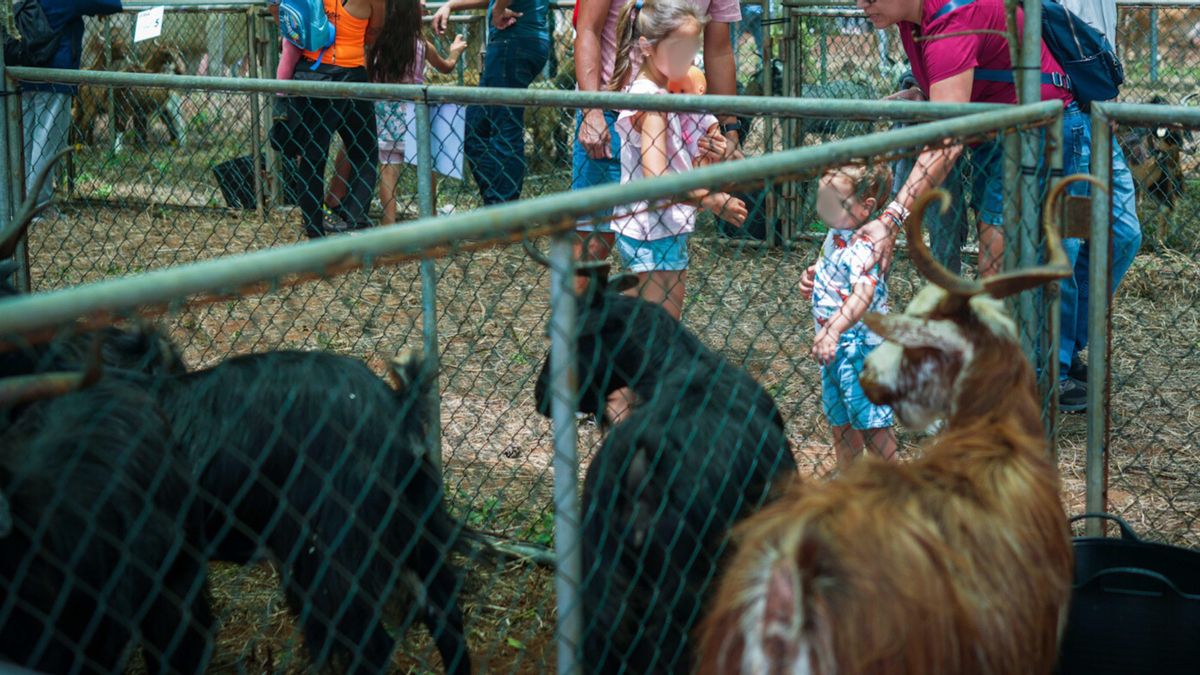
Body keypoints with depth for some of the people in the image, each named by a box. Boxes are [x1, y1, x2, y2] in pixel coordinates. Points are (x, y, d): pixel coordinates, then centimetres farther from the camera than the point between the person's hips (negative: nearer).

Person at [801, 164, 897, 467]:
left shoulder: (862, 248, -24)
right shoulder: (835, 236, 5)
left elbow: (863, 294, -39)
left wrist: (832, 330, -51)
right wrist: (813, 276, 3)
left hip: (860, 348, -10)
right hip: (834, 348, 10)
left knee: (870, 422, 1)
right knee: (840, 421, 21)